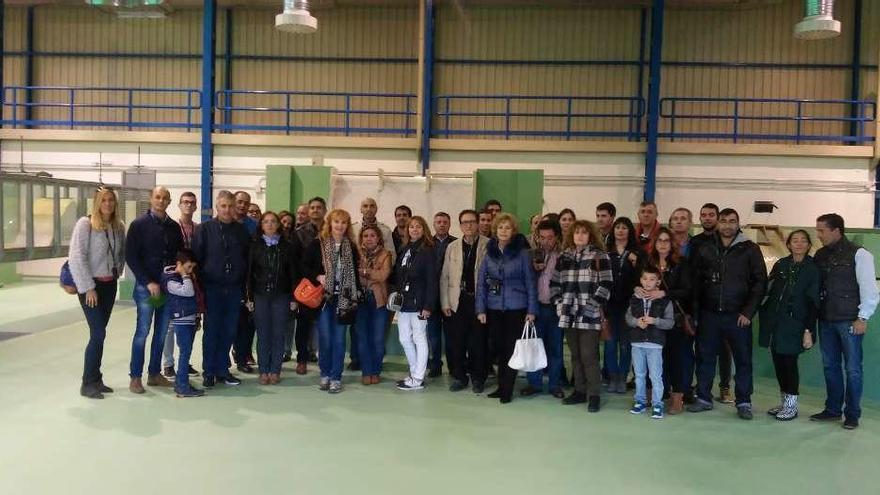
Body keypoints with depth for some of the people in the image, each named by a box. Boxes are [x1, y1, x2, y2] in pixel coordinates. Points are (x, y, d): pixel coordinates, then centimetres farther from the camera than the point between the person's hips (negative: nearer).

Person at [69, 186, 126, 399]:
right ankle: (87, 384, 2)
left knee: (99, 333, 10)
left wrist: (117, 272, 7)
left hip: (110, 285, 5)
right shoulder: (85, 224, -11)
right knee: (98, 333, -9)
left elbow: (122, 253, 19)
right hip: (91, 286, -5)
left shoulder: (118, 226, 5)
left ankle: (95, 379, 19)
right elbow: (77, 258, -14)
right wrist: (88, 287, -15)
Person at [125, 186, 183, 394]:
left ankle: (154, 373, 20)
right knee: (142, 332, -1)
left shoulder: (174, 227, 10)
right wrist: (148, 282, -14)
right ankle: (135, 377, 8)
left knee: (162, 333, 9)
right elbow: (131, 256, -7)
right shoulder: (139, 225, -3)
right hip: (146, 287, -4)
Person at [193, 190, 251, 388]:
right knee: (211, 331, 3)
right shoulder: (204, 229, -1)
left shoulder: (242, 230, 7)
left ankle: (222, 369, 19)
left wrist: (245, 285, 4)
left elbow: (248, 258, 9)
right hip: (212, 288, -2)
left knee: (229, 332, 8)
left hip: (234, 289, 3)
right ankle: (209, 372, 12)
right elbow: (196, 257, -3)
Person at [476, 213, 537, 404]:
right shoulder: (489, 253, 5)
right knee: (499, 347, 11)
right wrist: (481, 309, -1)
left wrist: (531, 310, -6)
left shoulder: (522, 253, -4)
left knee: (512, 348, 1)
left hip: (516, 308, -3)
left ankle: (507, 390, 9)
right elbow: (481, 282, 5)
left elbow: (530, 283, -2)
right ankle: (502, 386, 22)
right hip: (494, 309, 3)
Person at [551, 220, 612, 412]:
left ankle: (594, 395, 6)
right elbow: (555, 283, 16)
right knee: (575, 355, 12)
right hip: (569, 315, 5)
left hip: (589, 316, -5)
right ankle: (580, 391, 23)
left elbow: (606, 284, -7)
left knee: (589, 356, -5)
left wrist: (593, 304, -12)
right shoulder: (564, 257, 12)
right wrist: (559, 303, 5)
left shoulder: (600, 256, -2)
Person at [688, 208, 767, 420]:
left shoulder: (750, 249, 0)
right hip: (709, 314, 2)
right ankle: (703, 398, 20)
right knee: (705, 357, 8)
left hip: (737, 316, -2)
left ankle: (744, 402, 16)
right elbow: (696, 282, 8)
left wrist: (748, 312, -9)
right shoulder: (705, 249, 7)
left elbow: (760, 282, -2)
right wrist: (694, 311, 1)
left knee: (743, 359, 4)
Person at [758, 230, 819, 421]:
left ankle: (791, 405, 12)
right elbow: (768, 290, 11)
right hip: (774, 322, 4)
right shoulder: (780, 265, 7)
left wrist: (808, 330, -11)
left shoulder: (813, 269, -4)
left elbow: (813, 303, -6)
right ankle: (784, 402, 22)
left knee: (789, 362, -3)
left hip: (794, 324, -4)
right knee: (778, 362, 8)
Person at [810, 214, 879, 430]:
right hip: (826, 320, 6)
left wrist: (863, 318, -11)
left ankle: (852, 414, 12)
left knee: (852, 369, 2)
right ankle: (833, 409, 23)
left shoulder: (858, 254, -7)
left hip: (849, 321, -5)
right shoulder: (820, 255, 9)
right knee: (830, 366, 12)